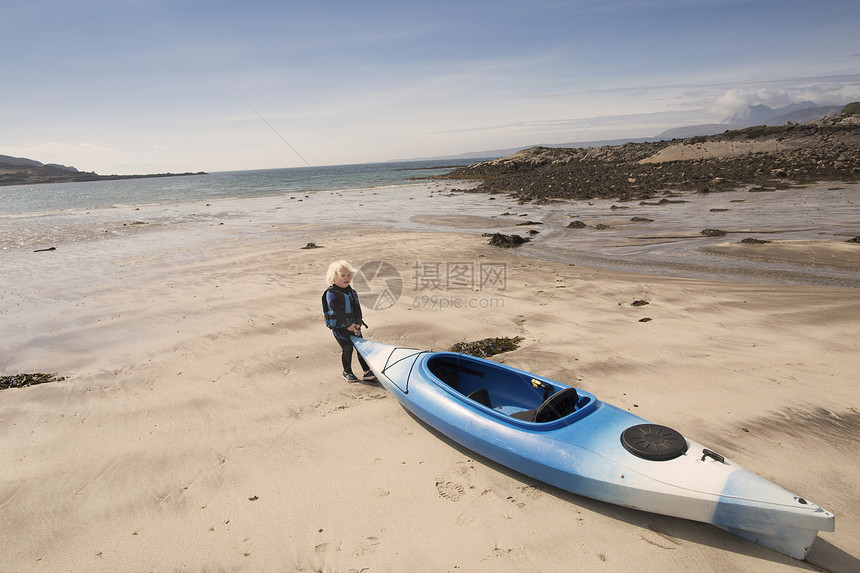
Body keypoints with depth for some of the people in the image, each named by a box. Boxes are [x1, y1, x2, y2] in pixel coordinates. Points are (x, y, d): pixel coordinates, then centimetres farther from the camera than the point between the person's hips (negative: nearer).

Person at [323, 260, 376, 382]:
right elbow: (337, 311, -18)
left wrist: (358, 324, -12)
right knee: (347, 348, -10)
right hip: (339, 327, -5)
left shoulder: (352, 292, 9)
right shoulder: (331, 293, -9)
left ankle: (367, 372, 8)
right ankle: (347, 372, 11)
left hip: (354, 326, 5)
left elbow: (357, 309, 2)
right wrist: (349, 324, -23)